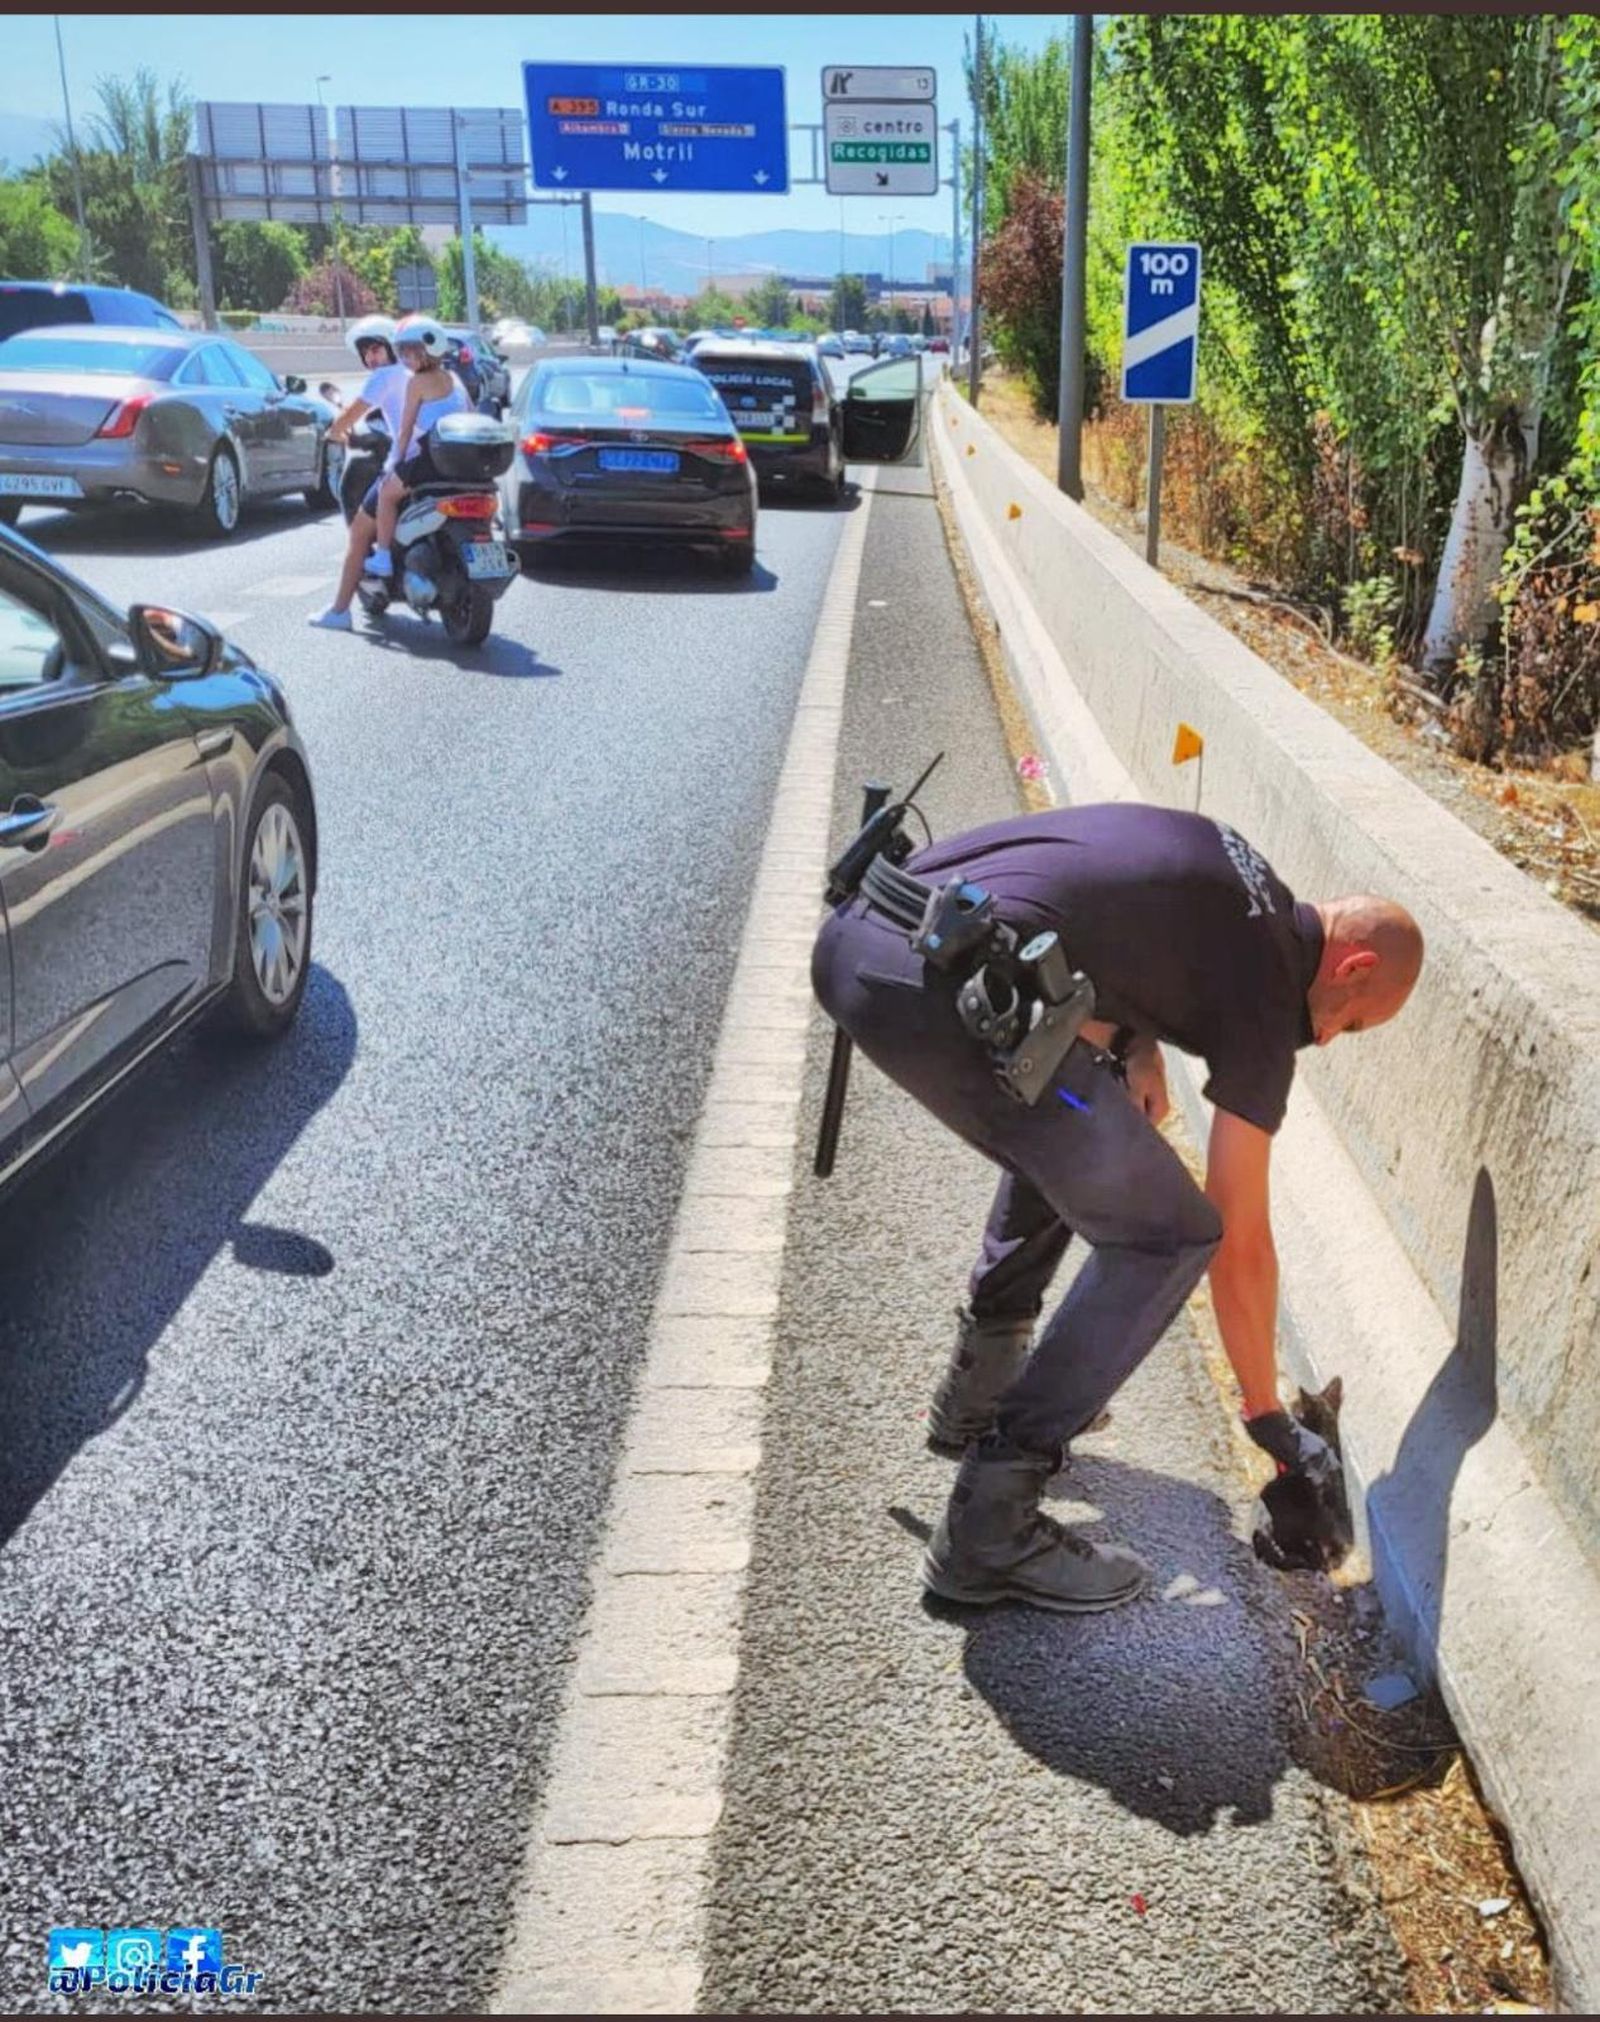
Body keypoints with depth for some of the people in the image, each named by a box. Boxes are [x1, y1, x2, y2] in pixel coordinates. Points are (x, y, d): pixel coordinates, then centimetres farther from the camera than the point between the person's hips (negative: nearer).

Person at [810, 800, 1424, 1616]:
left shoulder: (1228, 864, 26)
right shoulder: (1262, 996, 7)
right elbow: (1241, 1245, 12)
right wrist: (1269, 1417, 26)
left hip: (853, 936, 10)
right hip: (937, 983, -9)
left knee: (1065, 1132, 31)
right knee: (1165, 1237, 3)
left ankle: (976, 1394, 38)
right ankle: (987, 1531, 6)